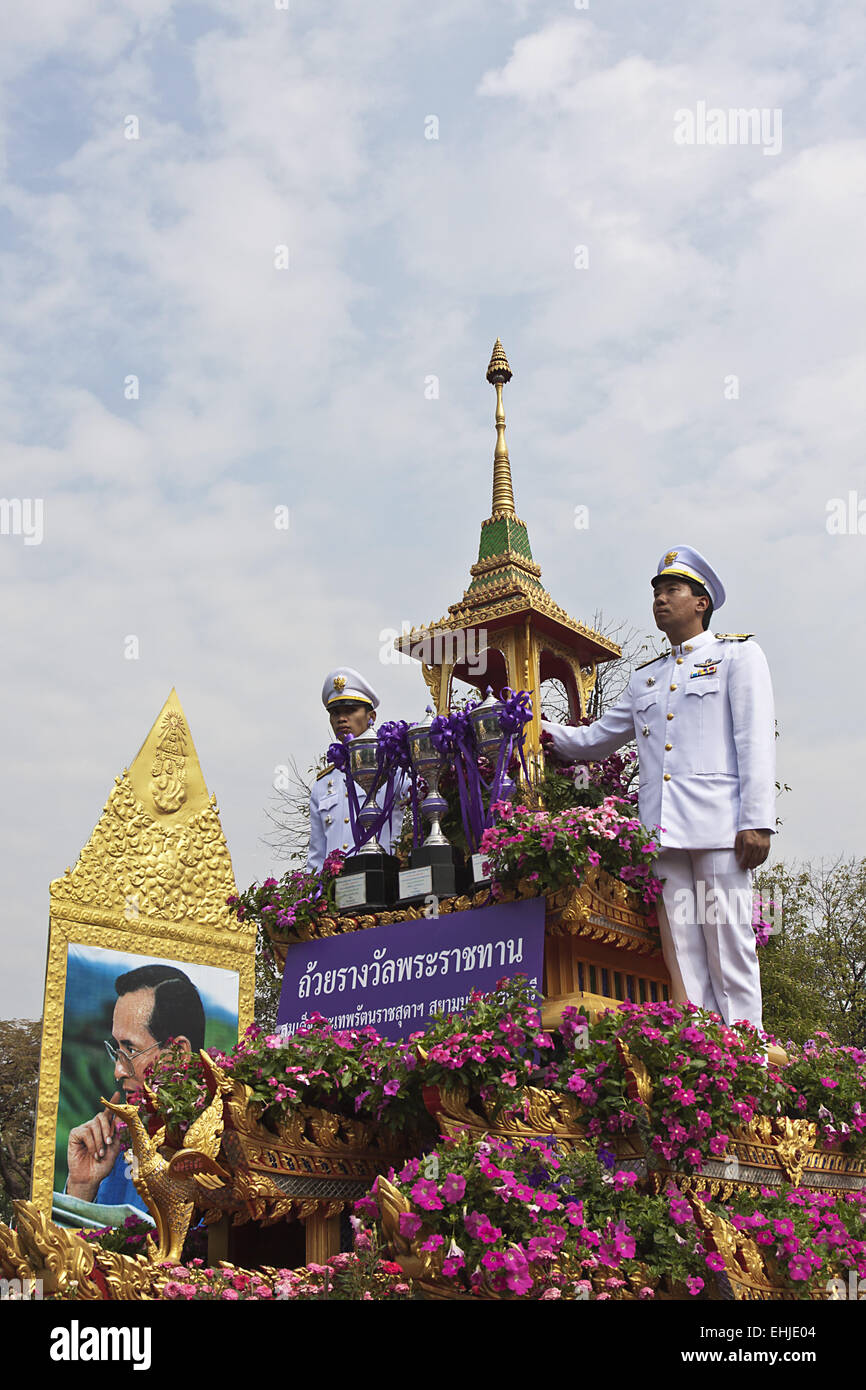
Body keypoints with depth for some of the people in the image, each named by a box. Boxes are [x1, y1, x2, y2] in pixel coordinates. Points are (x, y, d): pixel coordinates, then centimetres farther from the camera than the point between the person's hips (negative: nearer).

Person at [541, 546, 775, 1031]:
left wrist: (757, 822, -11)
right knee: (682, 955, 1)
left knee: (729, 950, -7)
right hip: (664, 829, 5)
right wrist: (548, 732, 12)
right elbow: (598, 738, 31)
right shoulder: (645, 677, 26)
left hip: (718, 826, -5)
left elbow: (757, 741, 0)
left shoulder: (738, 654, 10)